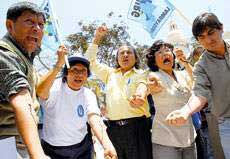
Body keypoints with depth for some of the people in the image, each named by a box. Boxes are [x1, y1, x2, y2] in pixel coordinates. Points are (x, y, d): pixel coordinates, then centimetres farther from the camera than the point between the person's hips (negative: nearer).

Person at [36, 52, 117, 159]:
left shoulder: (89, 95, -6)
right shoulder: (54, 87, -14)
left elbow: (94, 119, -22)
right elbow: (40, 92, -37)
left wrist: (107, 145, -39)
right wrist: (58, 66, -47)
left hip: (82, 148, 3)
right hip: (53, 149, -2)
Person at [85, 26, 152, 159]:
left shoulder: (140, 74, 8)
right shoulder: (110, 73, 19)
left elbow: (143, 85, -15)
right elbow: (91, 60, 19)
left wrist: (139, 95, -39)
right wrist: (97, 38, 10)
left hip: (136, 126, -3)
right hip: (113, 128, 3)